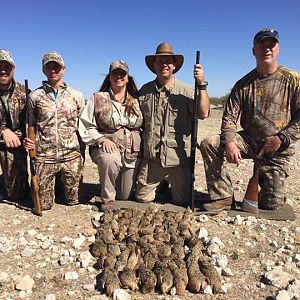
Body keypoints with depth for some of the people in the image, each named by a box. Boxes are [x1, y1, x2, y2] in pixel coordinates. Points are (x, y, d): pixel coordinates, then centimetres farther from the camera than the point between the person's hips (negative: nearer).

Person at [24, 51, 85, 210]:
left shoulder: (77, 95, 5)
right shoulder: (35, 96, 3)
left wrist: (82, 155, 5)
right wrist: (29, 141, -9)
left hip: (71, 155, 0)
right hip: (44, 156, 0)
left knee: (73, 200, 11)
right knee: (43, 204, 7)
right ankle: (51, 184, 38)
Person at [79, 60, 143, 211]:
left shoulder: (135, 101, 8)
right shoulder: (98, 98, 1)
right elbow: (86, 126, -3)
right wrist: (102, 139, -18)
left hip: (131, 152, 3)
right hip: (107, 147, -3)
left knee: (125, 196, 7)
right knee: (109, 159, -40)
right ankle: (107, 199, -14)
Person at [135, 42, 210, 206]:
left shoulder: (185, 91, -2)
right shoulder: (145, 91, 7)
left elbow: (203, 113, -16)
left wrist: (201, 85, -24)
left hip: (178, 159, -2)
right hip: (151, 159, 3)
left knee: (182, 201, 6)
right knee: (142, 199, 9)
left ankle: (173, 184, 39)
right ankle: (162, 184, 37)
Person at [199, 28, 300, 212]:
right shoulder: (243, 84, 2)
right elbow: (230, 117, -5)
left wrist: (281, 138, -19)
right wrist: (229, 143, -22)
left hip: (278, 149, -2)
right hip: (249, 141, 2)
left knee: (271, 204, -1)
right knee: (209, 144, -22)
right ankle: (224, 197, -11)